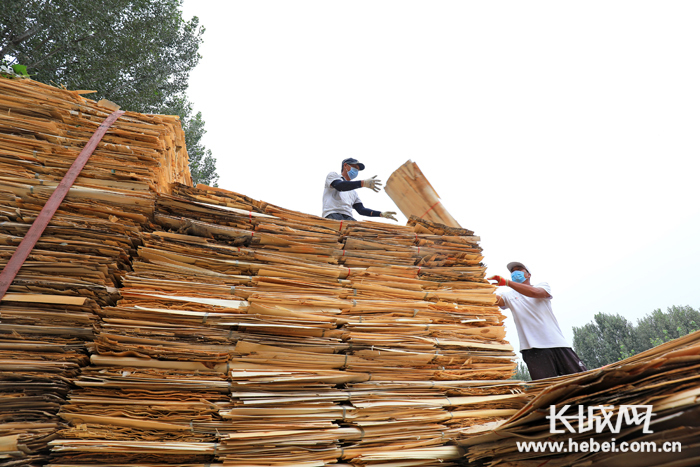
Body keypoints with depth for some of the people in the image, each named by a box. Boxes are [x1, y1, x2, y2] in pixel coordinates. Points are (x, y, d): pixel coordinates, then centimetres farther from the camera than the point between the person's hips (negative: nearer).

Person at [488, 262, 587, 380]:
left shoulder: (543, 286, 10)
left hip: (558, 344, 1)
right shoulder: (509, 295, 13)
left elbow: (535, 292, -15)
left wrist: (507, 282, -25)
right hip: (533, 349, -1)